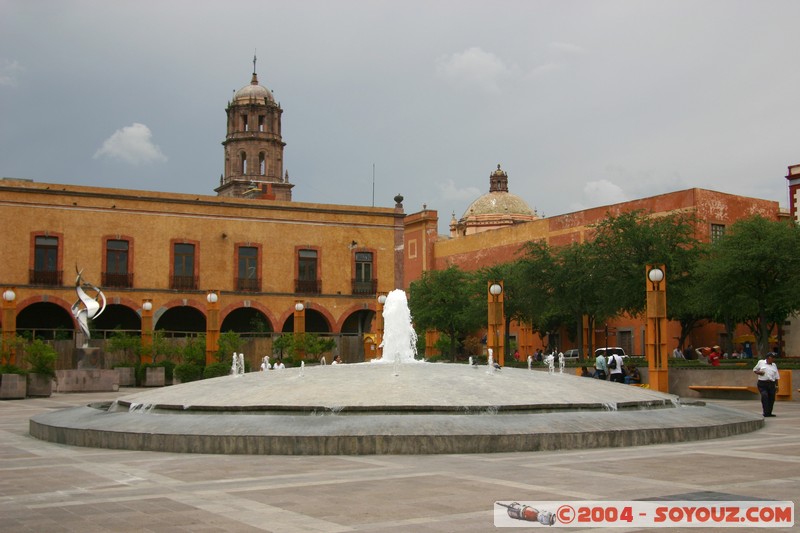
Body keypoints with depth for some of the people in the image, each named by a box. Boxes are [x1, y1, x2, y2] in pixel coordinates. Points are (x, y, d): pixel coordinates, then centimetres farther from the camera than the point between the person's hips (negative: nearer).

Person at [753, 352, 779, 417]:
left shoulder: (774, 365, 17)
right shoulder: (761, 362, 7)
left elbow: (776, 376, 18)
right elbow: (754, 370, 13)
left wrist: (776, 385, 12)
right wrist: (758, 372, -8)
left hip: (771, 384, 4)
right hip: (762, 383, -4)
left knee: (771, 398, 2)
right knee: (764, 396, -20)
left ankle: (769, 413, 15)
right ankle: (765, 412, -21)